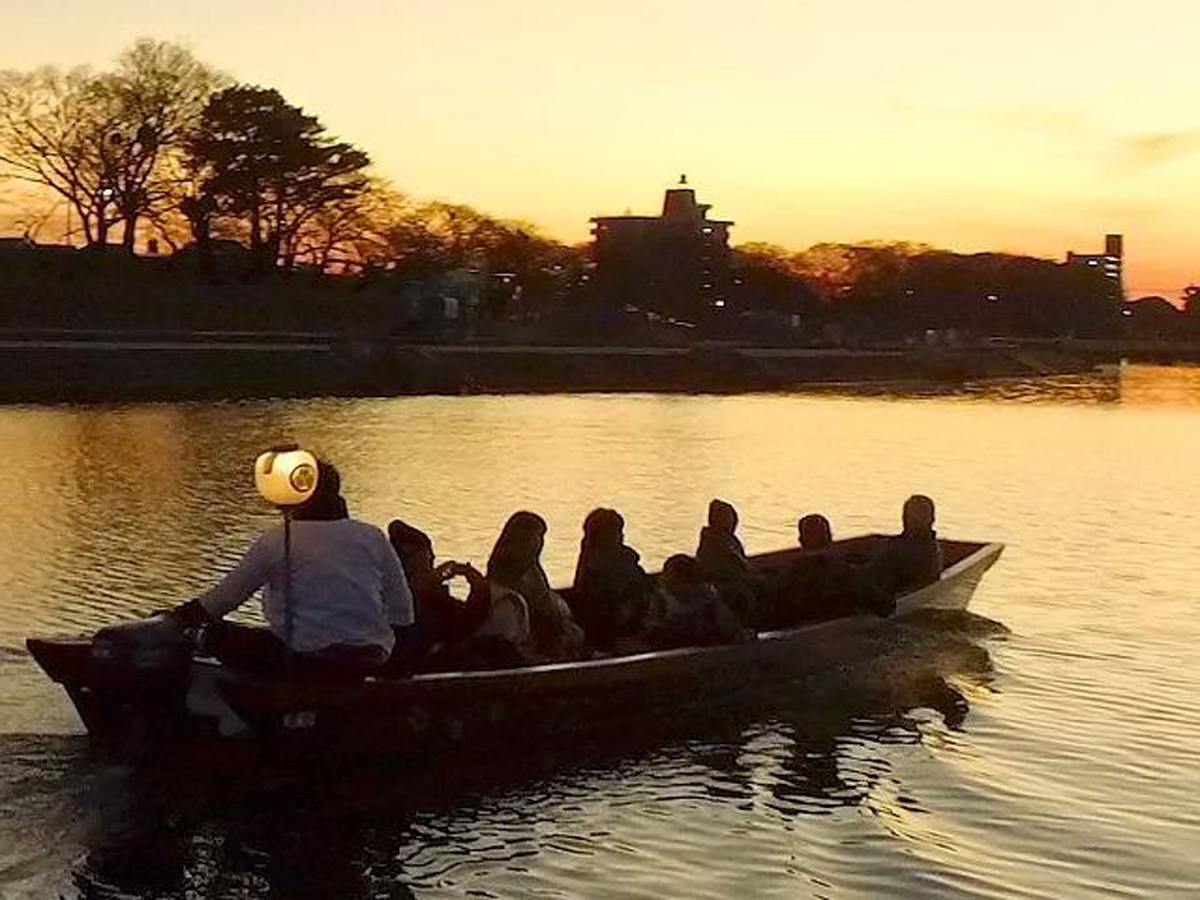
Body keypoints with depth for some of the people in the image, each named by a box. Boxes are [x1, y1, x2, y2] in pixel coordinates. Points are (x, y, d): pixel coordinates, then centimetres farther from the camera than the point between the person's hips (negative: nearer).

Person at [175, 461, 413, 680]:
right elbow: (403, 615, 5)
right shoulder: (372, 537, 5)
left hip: (304, 659, -5)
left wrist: (176, 618, 19)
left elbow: (225, 597, 3)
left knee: (218, 635, 9)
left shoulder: (275, 541, -3)